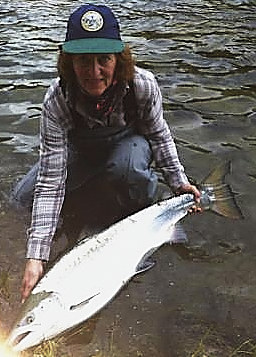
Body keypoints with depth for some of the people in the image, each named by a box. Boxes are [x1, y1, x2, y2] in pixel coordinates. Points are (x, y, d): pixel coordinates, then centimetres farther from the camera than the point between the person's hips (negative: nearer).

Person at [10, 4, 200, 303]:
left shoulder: (143, 85, -32)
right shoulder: (57, 99, -33)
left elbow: (158, 134, -8)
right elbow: (51, 180, -34)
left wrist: (178, 181, -13)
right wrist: (36, 256, -40)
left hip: (128, 141, -1)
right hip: (79, 150, 2)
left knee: (129, 165, -38)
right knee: (24, 197, -10)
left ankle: (142, 213, -4)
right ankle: (95, 178, 14)